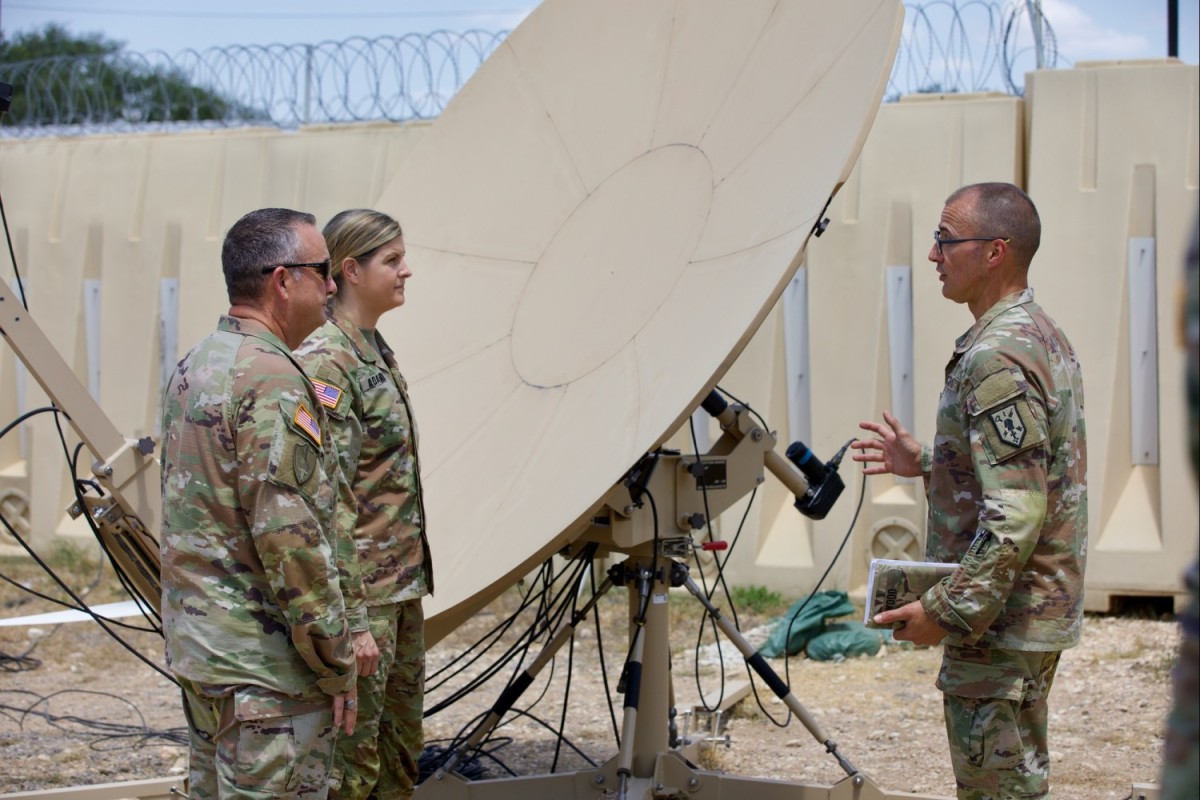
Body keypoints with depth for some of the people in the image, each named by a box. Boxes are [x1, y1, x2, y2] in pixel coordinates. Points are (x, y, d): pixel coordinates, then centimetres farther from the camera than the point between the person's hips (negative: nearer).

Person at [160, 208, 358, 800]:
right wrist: (336, 667, -15)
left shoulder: (194, 367, 11)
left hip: (196, 643, 10)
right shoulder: (271, 382, -19)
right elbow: (291, 542, -23)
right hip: (265, 666, -10)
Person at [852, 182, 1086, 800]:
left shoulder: (996, 360, -22)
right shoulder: (1042, 335, 11)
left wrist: (946, 612, -22)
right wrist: (926, 463, 19)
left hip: (998, 624, -11)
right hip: (1039, 610, 11)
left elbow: (1015, 517, -27)